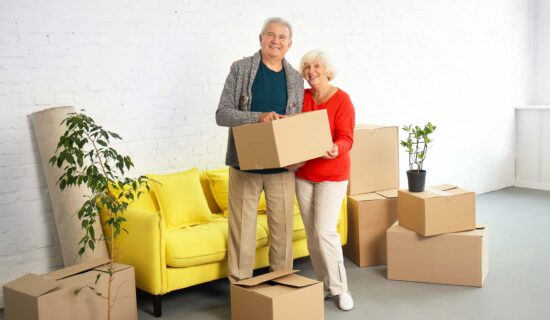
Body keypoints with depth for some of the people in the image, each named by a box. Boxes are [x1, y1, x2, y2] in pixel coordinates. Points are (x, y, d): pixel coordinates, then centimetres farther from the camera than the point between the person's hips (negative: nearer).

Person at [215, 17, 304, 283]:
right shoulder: (240, 69, -1)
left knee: (283, 228, 9)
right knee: (242, 228, 3)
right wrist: (259, 117, -21)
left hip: (282, 168, 3)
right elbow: (222, 114, -7)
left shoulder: (295, 79, 9)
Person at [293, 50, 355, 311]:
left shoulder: (342, 99, -10)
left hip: (332, 175, -5)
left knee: (325, 231, -11)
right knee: (311, 232, 7)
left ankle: (340, 288, 5)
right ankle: (324, 284, 20)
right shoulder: (301, 96, 4)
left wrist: (336, 149, -38)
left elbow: (346, 138, -16)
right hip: (303, 173, 5)